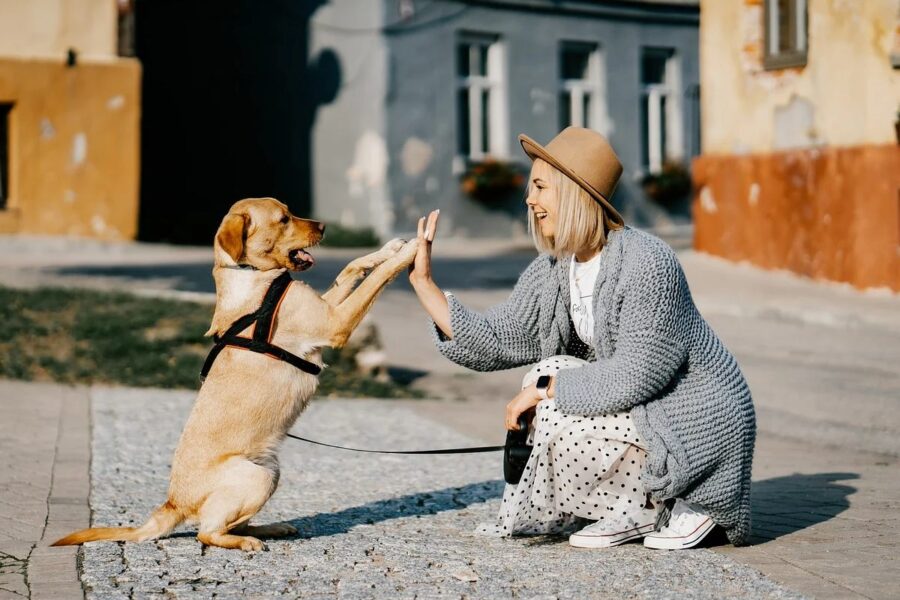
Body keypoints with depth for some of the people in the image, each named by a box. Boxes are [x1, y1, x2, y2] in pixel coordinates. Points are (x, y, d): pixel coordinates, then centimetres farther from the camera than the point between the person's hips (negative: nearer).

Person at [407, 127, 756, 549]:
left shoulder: (646, 262, -24)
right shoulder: (552, 270, 2)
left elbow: (638, 373, -27)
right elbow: (495, 343, 0)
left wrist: (545, 387, -20)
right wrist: (424, 282, -3)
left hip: (701, 424, -9)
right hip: (643, 410, 9)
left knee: (558, 421, -20)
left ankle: (676, 508, -2)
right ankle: (633, 511, 4)